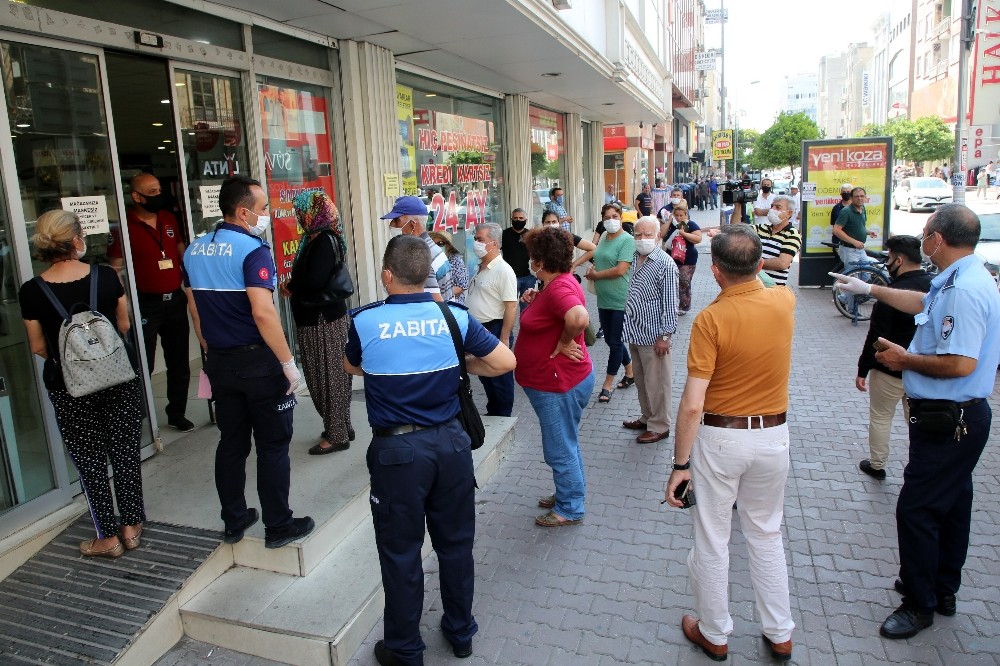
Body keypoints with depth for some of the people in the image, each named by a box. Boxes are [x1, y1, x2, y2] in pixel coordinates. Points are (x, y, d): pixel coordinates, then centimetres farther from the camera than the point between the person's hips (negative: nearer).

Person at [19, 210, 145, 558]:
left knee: (90, 463, 12)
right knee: (126, 454, 13)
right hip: (119, 379, 1)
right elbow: (124, 326, 0)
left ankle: (108, 537, 22)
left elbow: (38, 348, -2)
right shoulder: (107, 276, -11)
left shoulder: (31, 292, -11)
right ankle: (131, 527, 24)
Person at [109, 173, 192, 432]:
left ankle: (177, 414, 28)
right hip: (146, 304, -6)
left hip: (175, 300, 6)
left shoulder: (169, 218, 7)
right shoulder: (125, 225, -10)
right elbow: (115, 268, -9)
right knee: (144, 365, 1)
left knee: (179, 363, 14)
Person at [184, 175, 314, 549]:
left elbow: (194, 308, 15)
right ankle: (278, 527, 14)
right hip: (258, 362, -7)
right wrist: (288, 363, -20)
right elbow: (263, 312, -25)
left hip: (219, 361, 7)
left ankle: (234, 522, 27)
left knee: (231, 443, 16)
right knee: (272, 446, 5)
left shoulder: (195, 250, 8)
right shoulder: (252, 250, -16)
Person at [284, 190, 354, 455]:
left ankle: (337, 435, 10)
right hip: (323, 316, 9)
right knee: (333, 375, 16)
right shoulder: (319, 237, 10)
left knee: (327, 376, 0)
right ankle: (340, 426, 28)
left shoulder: (323, 240, -18)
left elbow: (315, 281, -26)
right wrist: (294, 285, -2)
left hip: (322, 320, -9)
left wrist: (290, 288, -9)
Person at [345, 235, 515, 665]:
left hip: (397, 449, -2)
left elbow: (352, 367, 9)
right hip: (450, 442, 3)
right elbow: (505, 362, -3)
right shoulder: (454, 317, -7)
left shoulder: (365, 321, -11)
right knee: (456, 543, 18)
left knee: (401, 553, 12)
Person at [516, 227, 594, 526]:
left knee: (560, 450, 4)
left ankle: (570, 508, 20)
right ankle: (568, 494, 40)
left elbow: (579, 317, -44)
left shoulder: (559, 287, -25)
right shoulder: (555, 284, 8)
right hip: (552, 381, 11)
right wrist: (536, 300, 7)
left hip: (559, 384, -11)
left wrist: (564, 344, -27)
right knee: (565, 444, 24)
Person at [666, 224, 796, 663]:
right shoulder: (785, 301, -7)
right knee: (766, 535, 22)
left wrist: (680, 465, -14)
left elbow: (692, 405, -21)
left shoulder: (711, 319, -20)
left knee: (711, 541, 13)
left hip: (720, 439, -5)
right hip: (773, 435, 5)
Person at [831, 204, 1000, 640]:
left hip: (947, 421, -11)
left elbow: (961, 363, -31)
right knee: (950, 505, 21)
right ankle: (943, 590, 37)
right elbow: (923, 304, 28)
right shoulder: (960, 281, 8)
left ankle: (920, 603, 15)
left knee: (916, 509, -1)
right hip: (956, 417, 11)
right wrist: (870, 289, 34)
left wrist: (905, 359, -15)